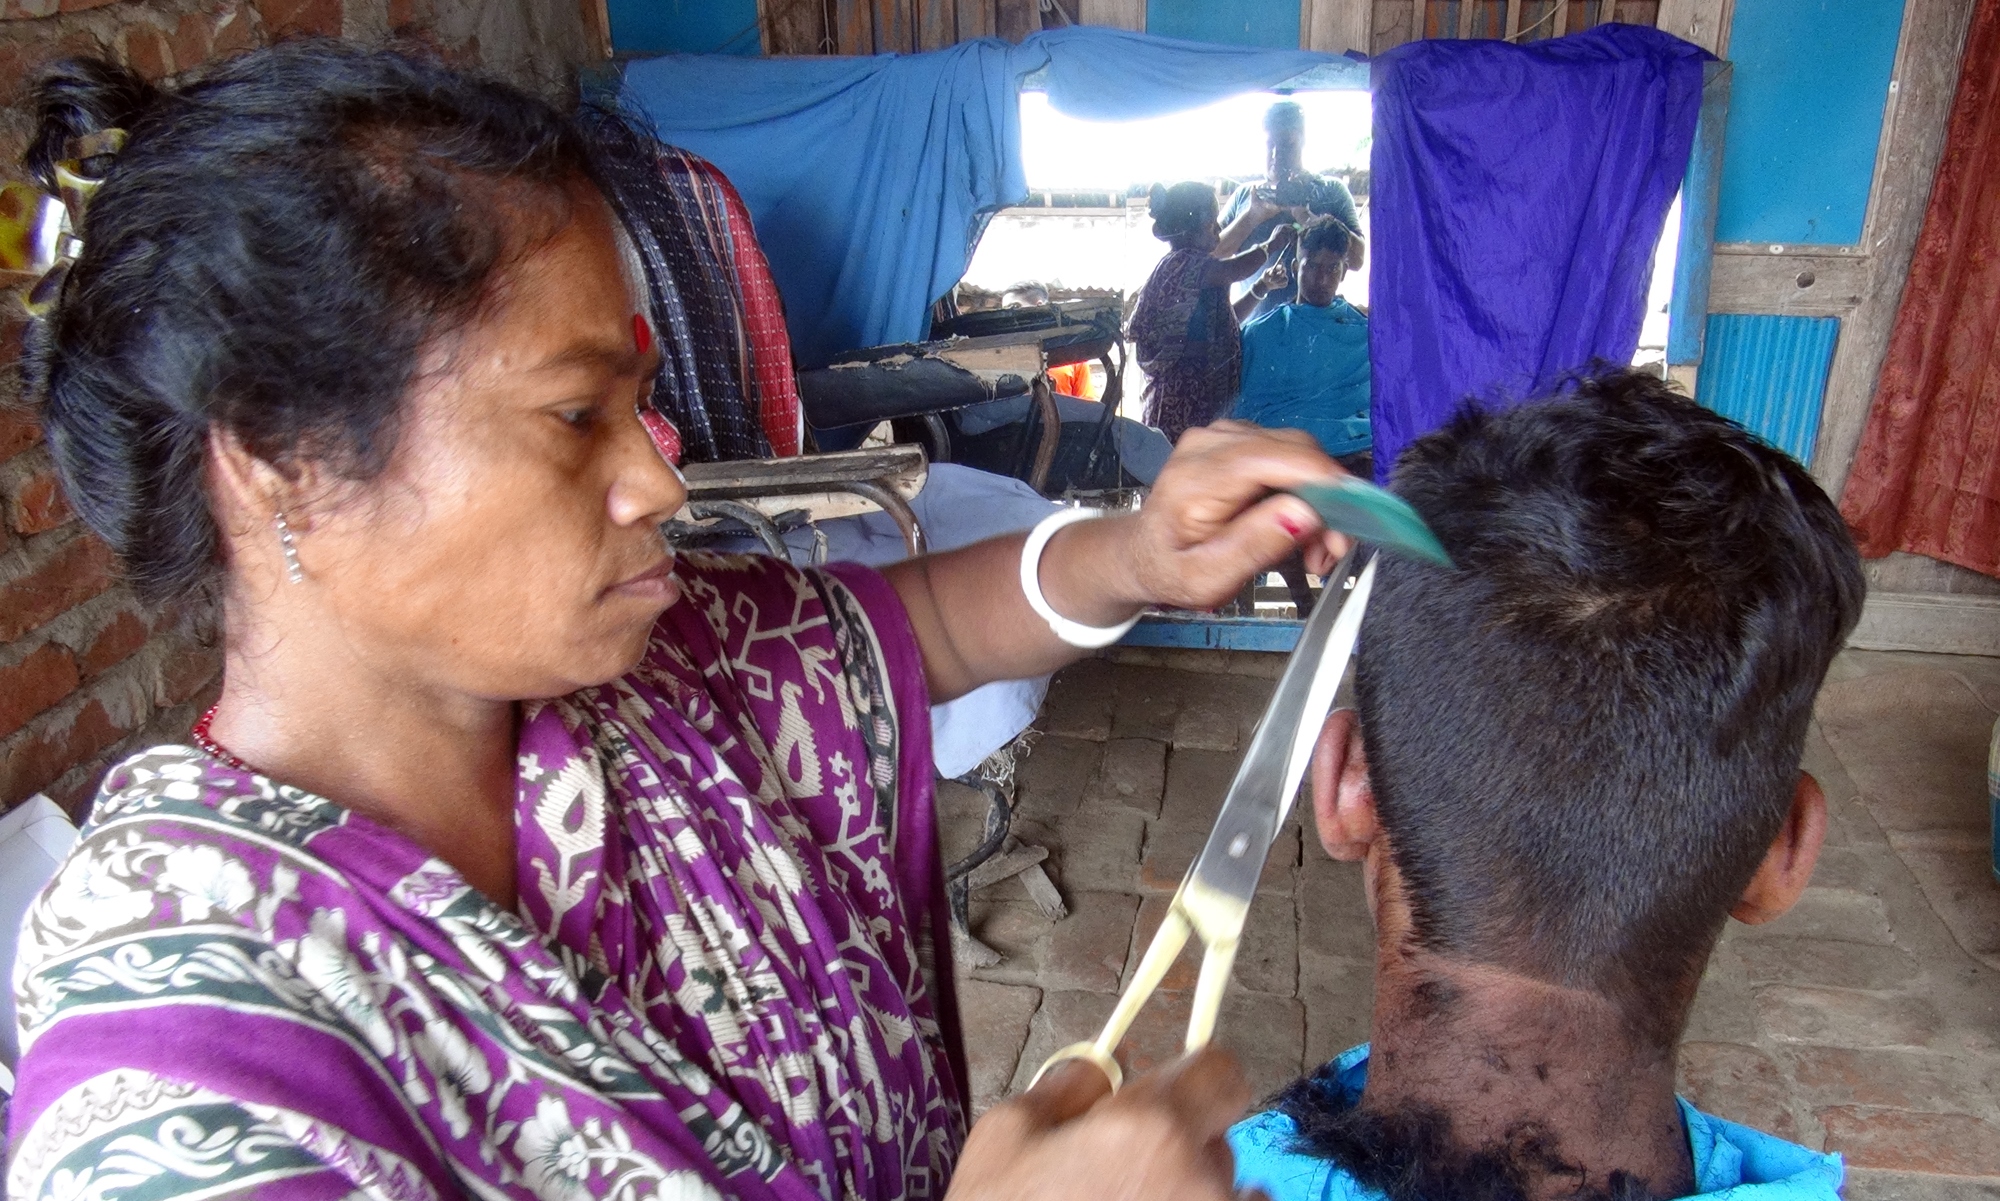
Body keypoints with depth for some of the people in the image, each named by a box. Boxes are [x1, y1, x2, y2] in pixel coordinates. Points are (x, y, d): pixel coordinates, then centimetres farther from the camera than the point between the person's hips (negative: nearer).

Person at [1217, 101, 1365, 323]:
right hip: (1252, 321, 2)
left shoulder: (1331, 191, 7)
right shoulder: (1244, 195, 15)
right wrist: (1252, 216, -9)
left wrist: (1305, 216, -13)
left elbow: (1356, 259, -6)